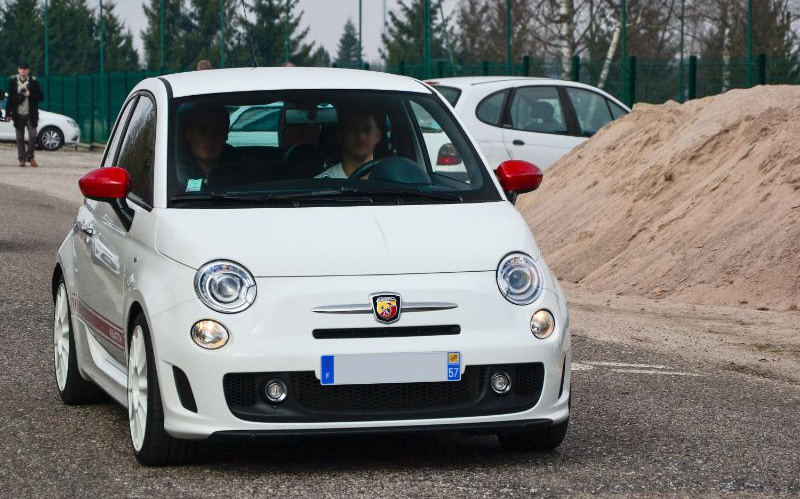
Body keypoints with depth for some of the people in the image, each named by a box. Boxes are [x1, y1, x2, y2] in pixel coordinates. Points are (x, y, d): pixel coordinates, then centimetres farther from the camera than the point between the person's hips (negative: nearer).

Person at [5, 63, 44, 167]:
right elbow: (10, 98, 8)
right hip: (18, 114, 1)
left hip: (31, 114, -1)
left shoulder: (33, 81, 0)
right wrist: (8, 114, 4)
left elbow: (41, 96, 2)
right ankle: (21, 158, 11)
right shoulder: (13, 81, 3)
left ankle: (30, 156, 12)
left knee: (33, 136, -7)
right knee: (20, 138, 3)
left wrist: (30, 95, -15)